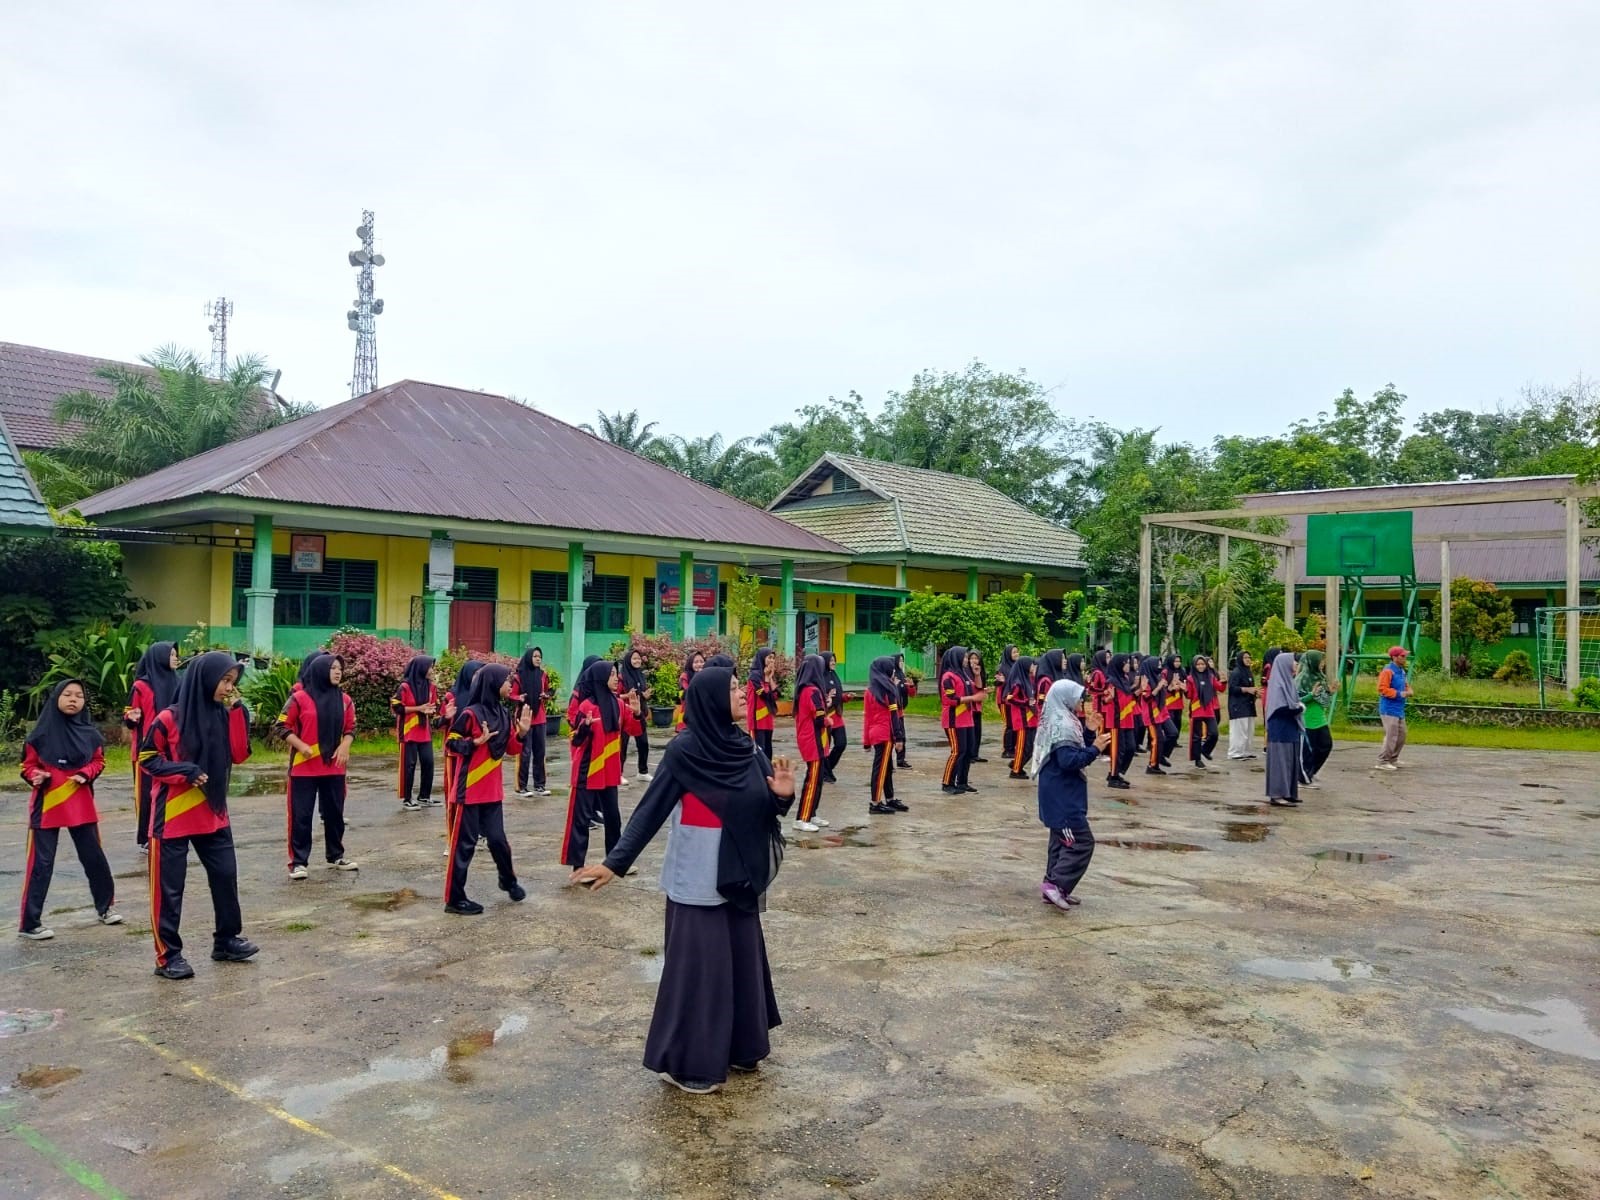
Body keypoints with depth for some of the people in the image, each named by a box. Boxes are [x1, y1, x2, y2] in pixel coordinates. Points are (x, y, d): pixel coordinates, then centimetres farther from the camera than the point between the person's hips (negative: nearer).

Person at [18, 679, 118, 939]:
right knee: (40, 863, -1)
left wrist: (85, 774, -10)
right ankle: (30, 924, 7)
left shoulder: (89, 733, 0)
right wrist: (36, 776, -19)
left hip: (80, 804, 3)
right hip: (47, 804, -3)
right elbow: (28, 764, 1)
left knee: (94, 856, 12)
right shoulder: (42, 733, -7)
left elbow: (98, 761, 9)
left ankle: (105, 906, 28)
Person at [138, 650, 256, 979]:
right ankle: (168, 955, 12)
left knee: (226, 874, 11)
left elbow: (238, 755, -2)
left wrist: (237, 713, -9)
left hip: (212, 813, 6)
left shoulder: (224, 714, 3)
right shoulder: (170, 719, -13)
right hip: (173, 815, -6)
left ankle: (226, 940, 25)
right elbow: (146, 758, -7)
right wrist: (185, 772, -19)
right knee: (169, 887, 2)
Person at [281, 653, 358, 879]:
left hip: (334, 768, 4)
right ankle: (297, 862, 7)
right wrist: (301, 746, -16)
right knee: (301, 815, 0)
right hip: (303, 768, -4)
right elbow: (285, 728, -3)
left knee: (335, 813, 12)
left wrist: (344, 746, -6)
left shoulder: (345, 700, 6)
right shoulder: (300, 698, -7)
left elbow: (350, 729, 12)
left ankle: (336, 856, 25)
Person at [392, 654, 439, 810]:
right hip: (408, 733, -6)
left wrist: (431, 710, -8)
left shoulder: (431, 687, 6)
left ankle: (424, 796, 20)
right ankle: (405, 799, 8)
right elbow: (396, 707, -14)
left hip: (425, 733, 6)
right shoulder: (405, 687, -12)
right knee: (409, 765, -1)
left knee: (428, 763, 7)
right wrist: (418, 708, -18)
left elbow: (436, 706, 16)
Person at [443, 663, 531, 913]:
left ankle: (508, 880, 37)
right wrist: (476, 742, -23)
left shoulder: (503, 713, 7)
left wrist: (521, 732, -6)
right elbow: (450, 744, -12)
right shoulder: (471, 713, -14)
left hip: (493, 789, 7)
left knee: (497, 838, 16)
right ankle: (455, 898, 9)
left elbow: (512, 749, 11)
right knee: (465, 842, 0)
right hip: (470, 789, -6)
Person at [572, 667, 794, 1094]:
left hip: (739, 878, 7)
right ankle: (685, 1061, 18)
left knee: (742, 960, 16)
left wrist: (782, 796, -14)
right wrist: (615, 861, -18)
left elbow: (764, 811, 8)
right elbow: (650, 810, -14)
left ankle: (738, 1046, 34)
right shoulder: (684, 750, -15)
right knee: (698, 966, 2)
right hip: (697, 882, -7)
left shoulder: (746, 749, 3)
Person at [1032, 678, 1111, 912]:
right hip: (1063, 795, -11)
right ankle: (1055, 885, -6)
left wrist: (1089, 733, 10)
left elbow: (1073, 751, 17)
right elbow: (1069, 761, -26)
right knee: (1082, 841, -8)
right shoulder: (1061, 725, -20)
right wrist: (1095, 749, -21)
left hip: (1060, 794, 11)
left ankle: (1053, 886, 20)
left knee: (1062, 840, 15)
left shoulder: (1060, 721, 12)